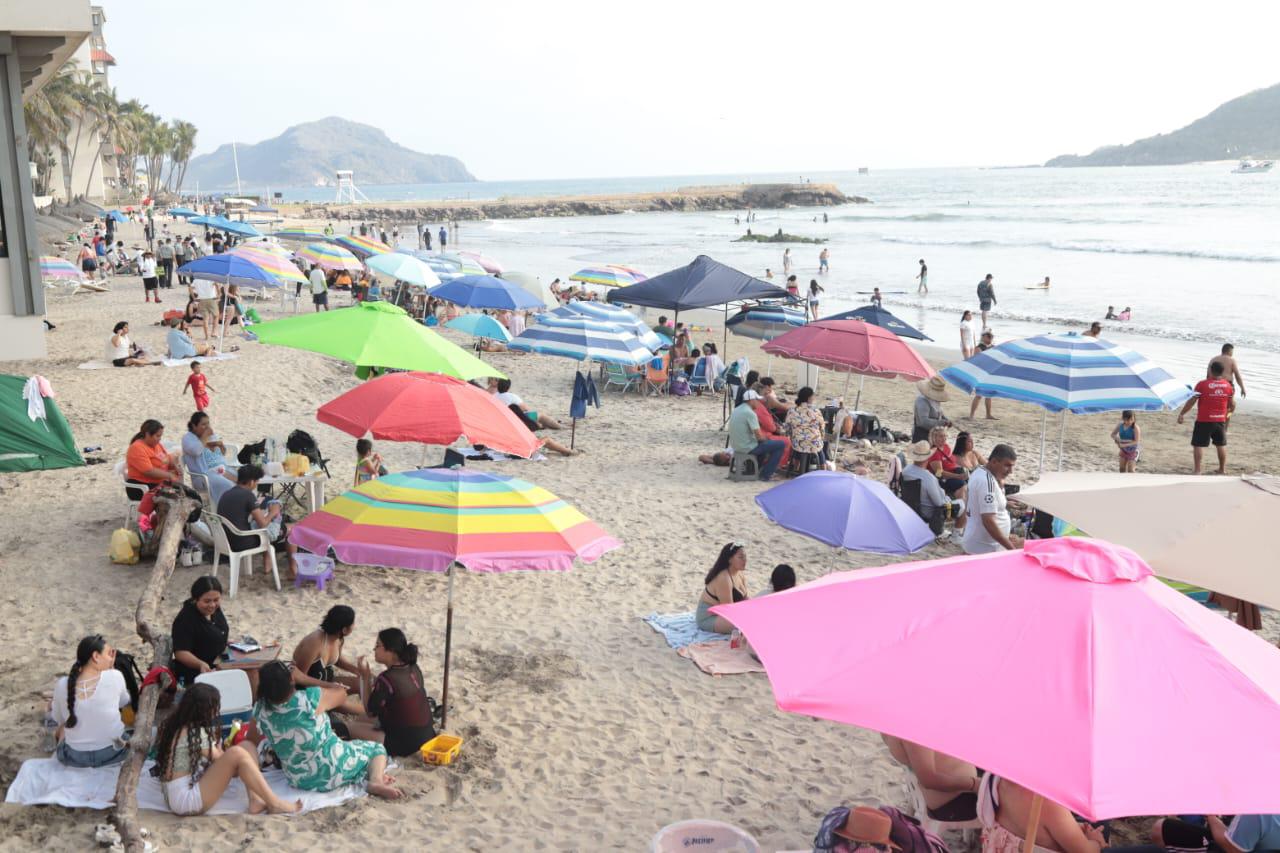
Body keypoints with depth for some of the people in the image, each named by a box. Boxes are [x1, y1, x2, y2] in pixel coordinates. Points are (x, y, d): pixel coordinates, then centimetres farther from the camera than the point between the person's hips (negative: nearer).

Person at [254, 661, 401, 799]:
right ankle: (376, 780, -15)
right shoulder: (311, 698, -22)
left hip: (299, 781, 3)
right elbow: (341, 694, 0)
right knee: (377, 748, 20)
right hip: (332, 770, -3)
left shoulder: (260, 710, -13)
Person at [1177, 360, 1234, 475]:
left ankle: (1197, 470, -7)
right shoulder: (1228, 385, 2)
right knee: (1221, 444, 20)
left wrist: (1181, 414, -2)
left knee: (1198, 445, 0)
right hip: (1220, 420, 5)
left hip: (1204, 421, -5)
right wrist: (1229, 412, 31)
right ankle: (1222, 469, 28)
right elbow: (1232, 404, 10)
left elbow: (1192, 401, -11)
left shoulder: (1202, 384, -13)